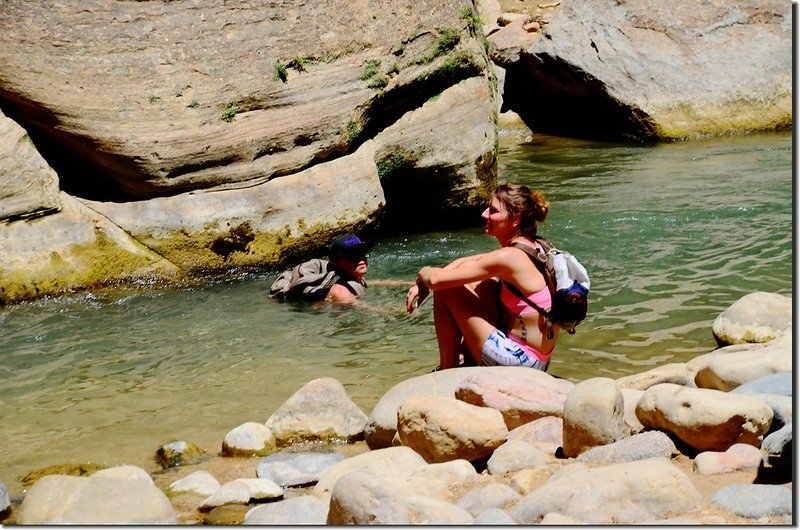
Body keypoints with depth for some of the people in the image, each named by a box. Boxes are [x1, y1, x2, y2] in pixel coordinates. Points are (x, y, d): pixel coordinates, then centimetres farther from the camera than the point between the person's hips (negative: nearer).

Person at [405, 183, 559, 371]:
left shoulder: (508, 257, -21)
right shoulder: (531, 248, 7)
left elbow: (437, 280, -18)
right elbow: (463, 262, 17)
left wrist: (423, 274, 5)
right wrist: (423, 285, 6)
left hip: (519, 360, -9)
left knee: (445, 289, -6)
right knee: (467, 270, 15)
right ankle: (467, 355, 20)